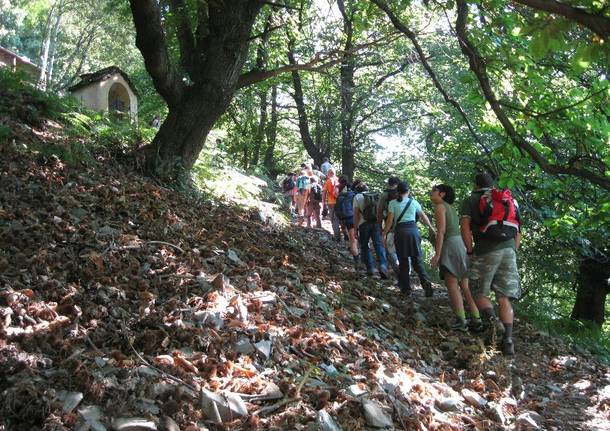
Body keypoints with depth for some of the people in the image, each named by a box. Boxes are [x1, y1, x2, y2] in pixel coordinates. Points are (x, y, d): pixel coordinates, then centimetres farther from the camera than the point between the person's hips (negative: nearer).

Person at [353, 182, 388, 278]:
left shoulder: (357, 197, 4)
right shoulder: (375, 196, 15)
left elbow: (356, 214, -3)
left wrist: (356, 229, -1)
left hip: (364, 224, -2)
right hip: (376, 223, 2)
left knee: (364, 246, 12)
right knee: (379, 244, -3)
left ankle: (370, 268, 11)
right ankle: (383, 265, -22)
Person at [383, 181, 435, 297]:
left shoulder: (393, 203, -1)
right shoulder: (414, 202, 7)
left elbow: (389, 221, -5)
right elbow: (423, 216, 16)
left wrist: (384, 234, 3)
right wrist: (431, 227, 30)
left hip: (400, 232, -1)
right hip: (413, 230, 2)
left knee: (403, 261, 9)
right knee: (417, 259, 7)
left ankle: (406, 288, 12)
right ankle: (426, 282, -14)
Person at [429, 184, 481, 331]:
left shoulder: (440, 206, -3)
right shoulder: (451, 208, 22)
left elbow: (441, 231, -12)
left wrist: (437, 254, -15)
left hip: (451, 245, -8)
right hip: (463, 244, 8)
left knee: (452, 285, -6)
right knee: (465, 285, 9)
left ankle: (461, 320, -10)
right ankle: (476, 318, 8)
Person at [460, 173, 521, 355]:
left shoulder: (470, 200, 10)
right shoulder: (506, 200, 23)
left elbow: (465, 226, -4)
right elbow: (518, 231, 19)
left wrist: (470, 251, 2)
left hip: (485, 251, -4)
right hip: (509, 249, 4)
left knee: (480, 293, 9)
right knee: (504, 298, 6)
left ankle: (491, 320, -18)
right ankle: (508, 340, 1)